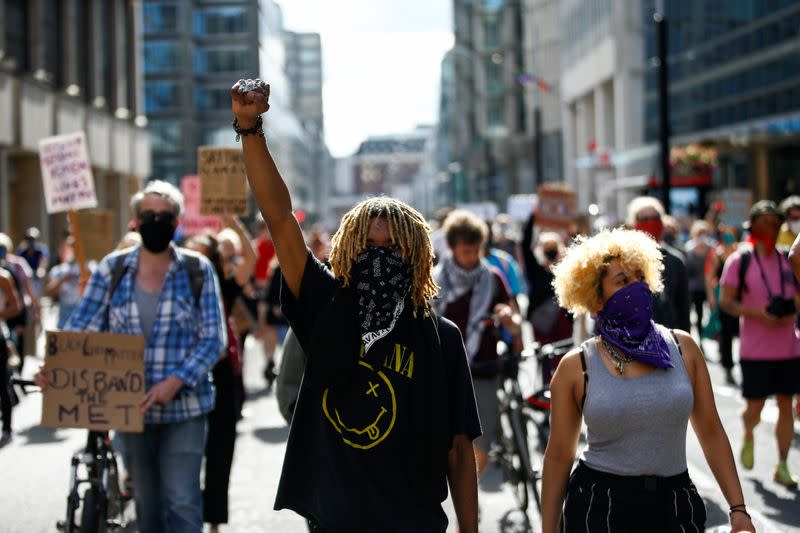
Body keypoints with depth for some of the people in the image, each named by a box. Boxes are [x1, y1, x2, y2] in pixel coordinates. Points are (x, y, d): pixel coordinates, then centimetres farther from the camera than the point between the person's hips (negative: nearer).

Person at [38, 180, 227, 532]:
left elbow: (213, 338, -4)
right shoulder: (112, 269, 3)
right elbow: (81, 328, 1)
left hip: (184, 406, -2)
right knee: (146, 502, 14)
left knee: (182, 502, -10)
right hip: (132, 406, 3)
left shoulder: (197, 270, -1)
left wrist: (176, 381, -19)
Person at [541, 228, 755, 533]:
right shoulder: (576, 367, -3)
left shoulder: (682, 348, 2)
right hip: (598, 508, -2)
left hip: (674, 507, 2)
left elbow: (711, 433, 7)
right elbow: (559, 456, 2)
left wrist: (738, 508, 3)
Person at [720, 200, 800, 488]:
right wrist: (757, 314, -20)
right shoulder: (740, 260, -4)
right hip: (755, 349, -3)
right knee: (755, 405, 3)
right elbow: (726, 301, -6)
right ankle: (748, 438, 36)